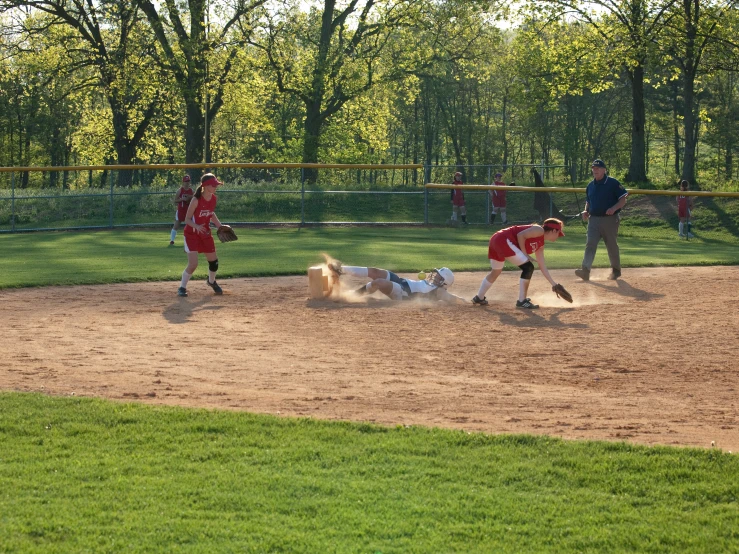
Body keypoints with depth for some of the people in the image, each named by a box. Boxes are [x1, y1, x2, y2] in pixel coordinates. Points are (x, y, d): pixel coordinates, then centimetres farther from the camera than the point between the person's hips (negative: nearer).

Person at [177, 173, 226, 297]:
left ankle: (211, 281, 43)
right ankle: (182, 287, 3)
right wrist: (196, 226, -38)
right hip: (192, 234, -6)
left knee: (213, 261, 13)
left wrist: (220, 226, 3)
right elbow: (187, 219, -19)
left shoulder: (214, 199, -4)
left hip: (206, 233, 6)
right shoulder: (196, 200, -24)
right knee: (193, 264, -16)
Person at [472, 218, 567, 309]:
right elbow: (520, 235, -16)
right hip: (504, 240, -10)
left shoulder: (540, 245, 23)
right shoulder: (539, 230, -4)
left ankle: (479, 298, 43)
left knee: (496, 272, 28)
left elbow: (542, 267, 25)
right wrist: (525, 254, -10)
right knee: (528, 267, -8)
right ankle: (522, 301, -4)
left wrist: (554, 284, 26)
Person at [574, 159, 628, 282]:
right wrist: (586, 211, 4)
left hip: (610, 220, -4)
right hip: (594, 220, 4)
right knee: (590, 245, -12)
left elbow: (623, 199, -6)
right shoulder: (590, 185, 12)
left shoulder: (613, 183, -5)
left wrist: (614, 208, -23)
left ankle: (616, 270, 27)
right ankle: (585, 270, -24)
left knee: (612, 246, 8)